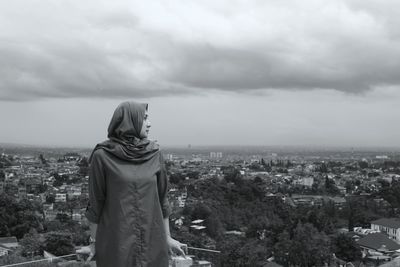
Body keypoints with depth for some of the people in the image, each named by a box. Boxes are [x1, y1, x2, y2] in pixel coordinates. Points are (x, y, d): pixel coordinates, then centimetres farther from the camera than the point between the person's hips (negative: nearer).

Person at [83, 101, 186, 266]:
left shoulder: (154, 154, 3)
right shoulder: (102, 156, -7)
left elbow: (161, 198, 8)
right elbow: (95, 203, -2)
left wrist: (167, 237, 10)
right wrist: (94, 241, 2)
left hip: (152, 239, 3)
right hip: (116, 241, -3)